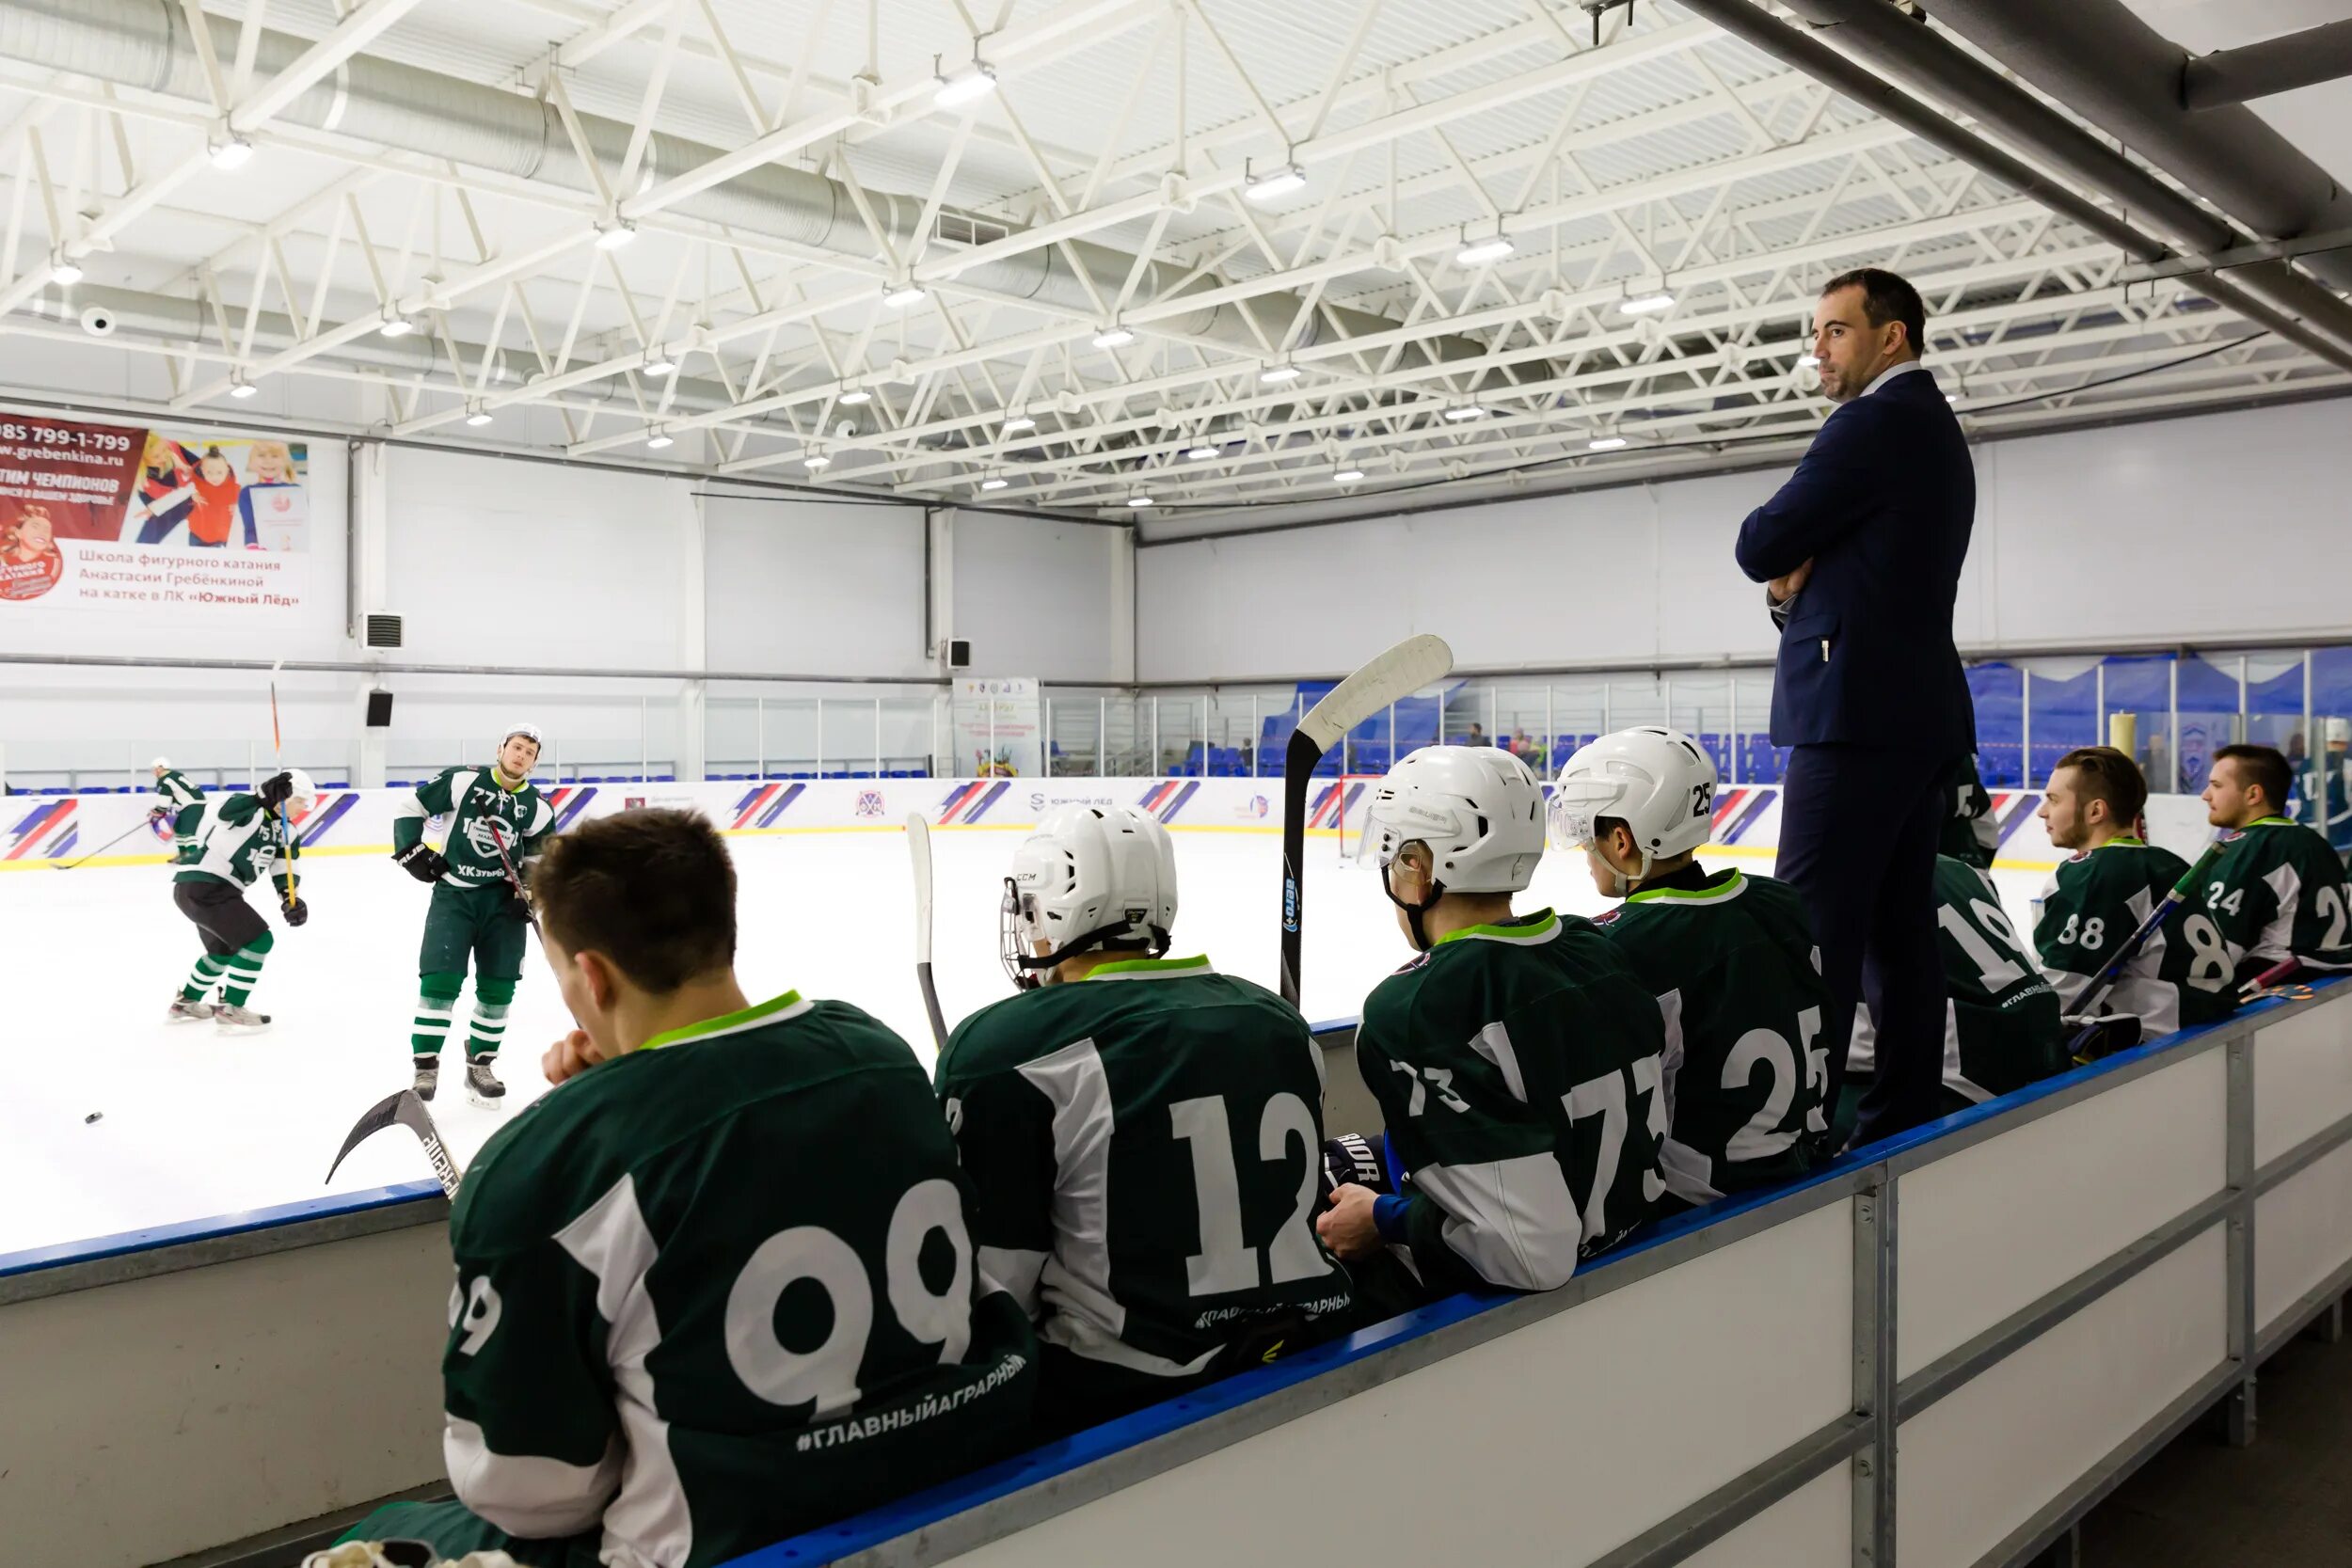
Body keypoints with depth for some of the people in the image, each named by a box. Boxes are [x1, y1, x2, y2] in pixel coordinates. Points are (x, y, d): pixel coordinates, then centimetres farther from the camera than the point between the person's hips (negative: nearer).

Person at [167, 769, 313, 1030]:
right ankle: (230, 1009, -6)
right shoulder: (248, 809, -13)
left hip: (211, 889, 11)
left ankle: (185, 1003, 46)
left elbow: (284, 872, 8)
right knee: (258, 939, -12)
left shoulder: (282, 830, 12)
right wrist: (264, 796, -47)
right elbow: (223, 811, -33)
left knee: (224, 949, 29)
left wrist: (292, 901, -10)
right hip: (202, 886, -11)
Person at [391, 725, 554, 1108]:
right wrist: (412, 851, -9)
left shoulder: (536, 807, 2)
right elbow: (409, 808, -1)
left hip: (503, 899, 3)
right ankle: (425, 1068, -1)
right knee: (440, 978, -11)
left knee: (499, 986, 3)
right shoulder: (462, 781, -8)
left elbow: (540, 855, 14)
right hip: (452, 892, -3)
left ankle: (479, 1066, 18)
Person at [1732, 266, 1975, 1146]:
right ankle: (1905, 1116, 13)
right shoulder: (1937, 433, 22)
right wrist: (1799, 582, 4)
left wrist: (1785, 564, 11)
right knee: (1898, 927, 9)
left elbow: (1761, 546, -10)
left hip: (1858, 708, -10)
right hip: (1920, 711, 10)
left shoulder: (1875, 422, -9)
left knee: (1813, 926, -11)